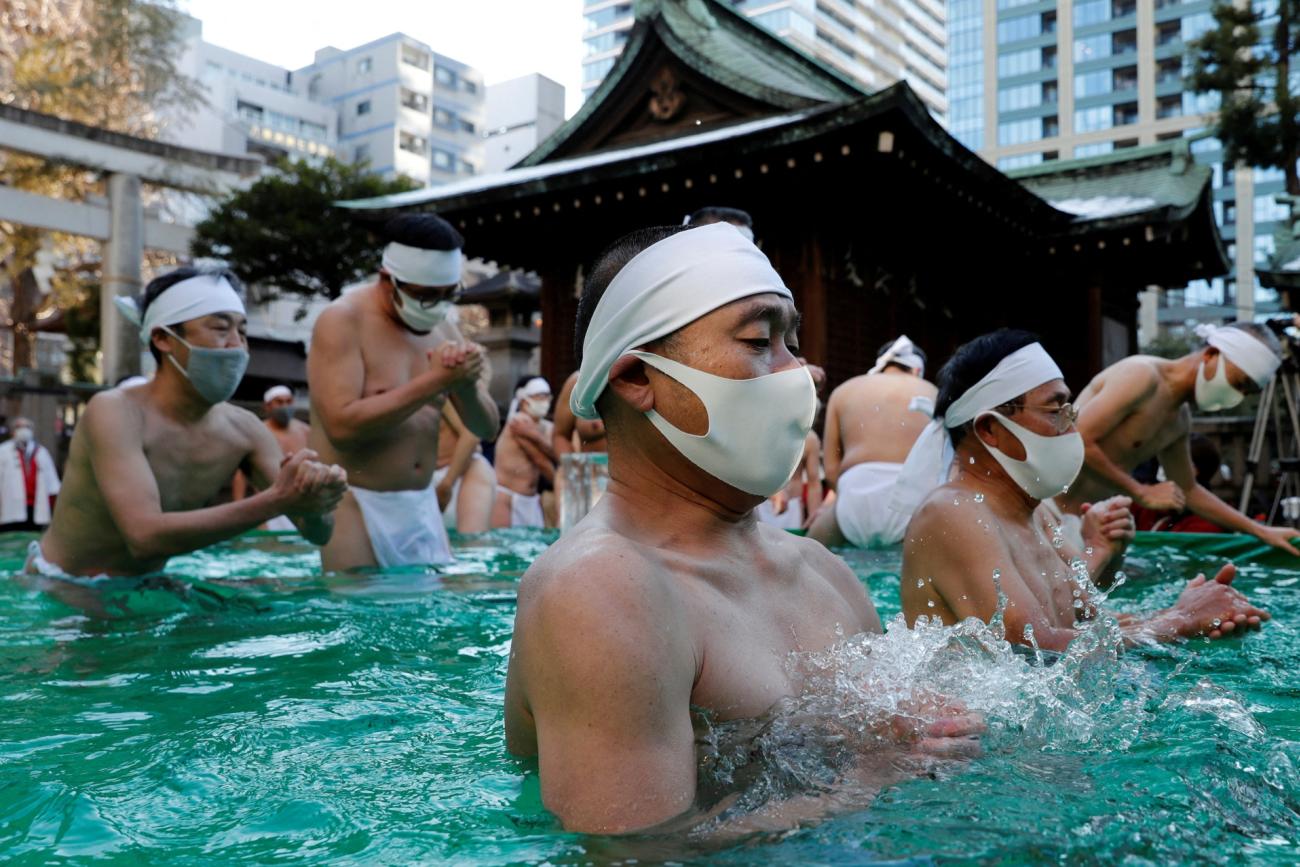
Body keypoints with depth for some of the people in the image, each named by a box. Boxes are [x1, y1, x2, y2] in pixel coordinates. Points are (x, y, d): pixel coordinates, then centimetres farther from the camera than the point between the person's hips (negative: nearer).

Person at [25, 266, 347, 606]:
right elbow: (146, 536, -36)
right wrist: (276, 501, -41)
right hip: (62, 591, -6)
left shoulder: (243, 429, -6)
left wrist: (312, 504, -34)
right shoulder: (115, 412, -23)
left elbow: (318, 533, -9)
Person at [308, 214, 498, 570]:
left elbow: (486, 428, 7)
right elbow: (341, 426, -24)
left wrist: (466, 385, -14)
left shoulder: (442, 327, 7)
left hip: (423, 505, 6)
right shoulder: (342, 322, -10)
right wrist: (433, 382, -22)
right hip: (353, 506, -6)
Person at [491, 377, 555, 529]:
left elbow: (557, 455, -7)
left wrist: (537, 437, -22)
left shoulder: (547, 428, 11)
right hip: (505, 497, -7)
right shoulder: (519, 421, -9)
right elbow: (540, 460, -10)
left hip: (532, 500, 7)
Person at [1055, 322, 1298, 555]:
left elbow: (1187, 491, 27)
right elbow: (1077, 443, -24)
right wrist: (1142, 493, -17)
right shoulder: (1143, 375, -15)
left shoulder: (1180, 419, 14)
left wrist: (1260, 531, 24)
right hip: (1055, 510, -9)